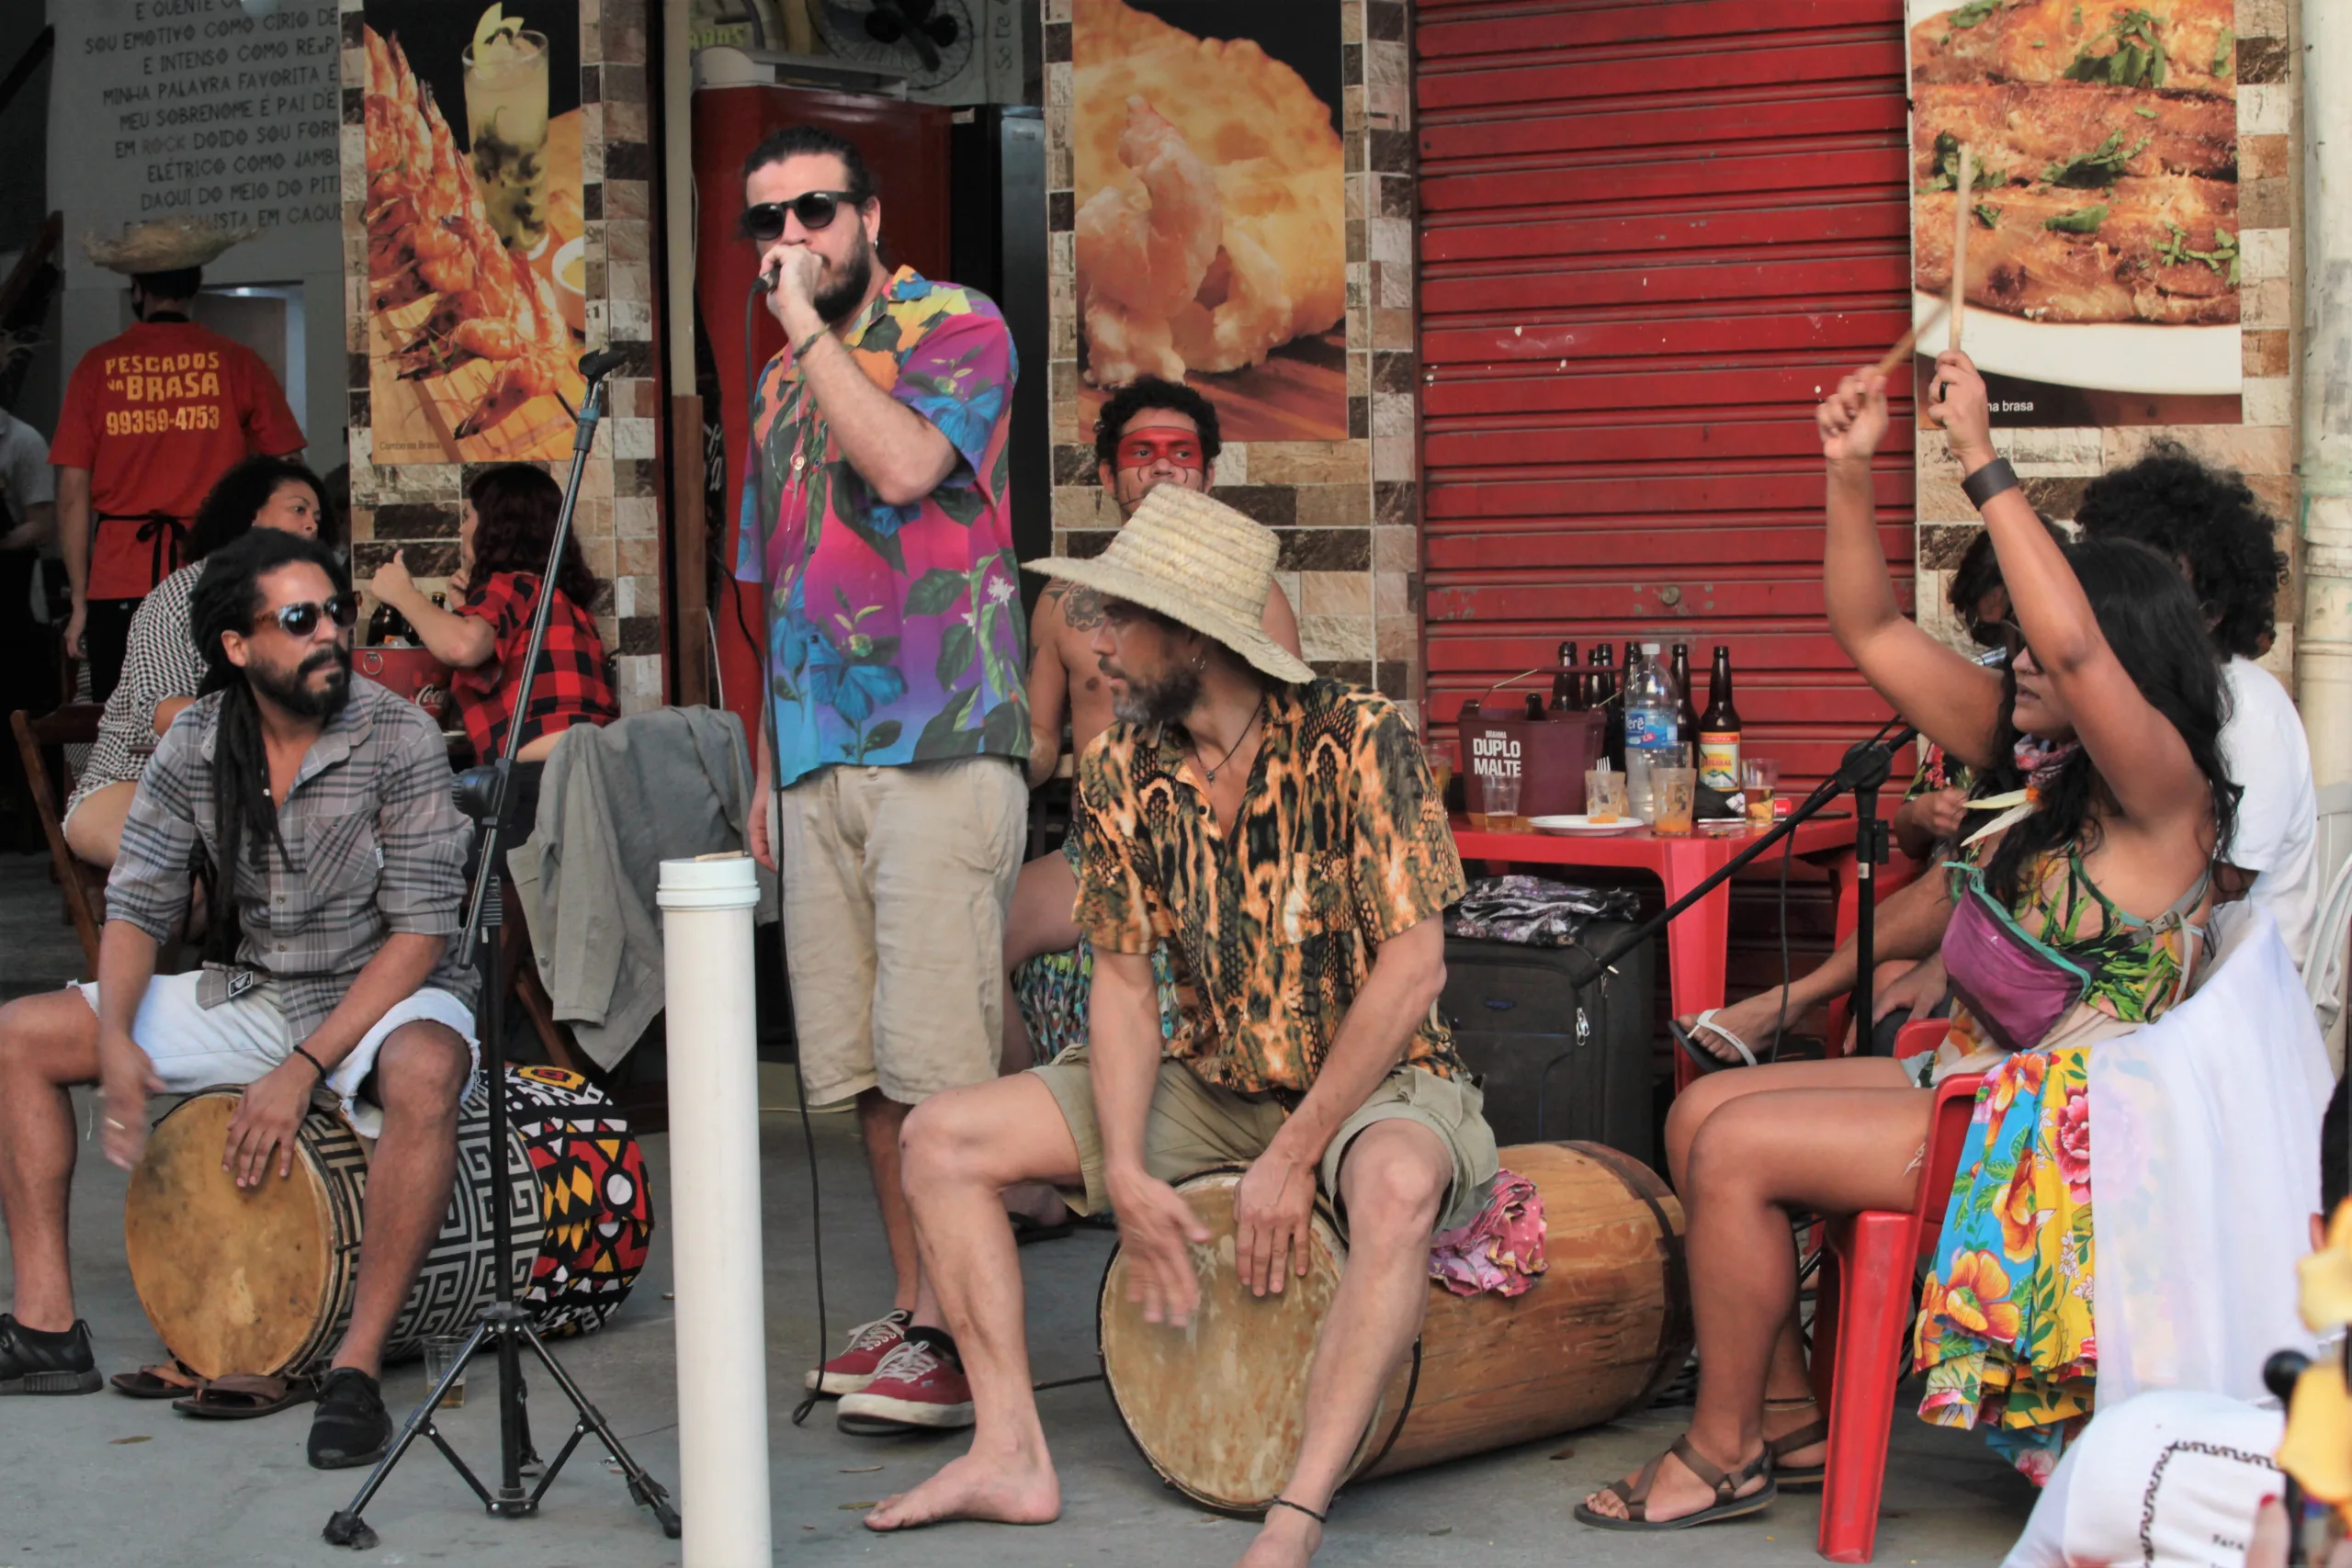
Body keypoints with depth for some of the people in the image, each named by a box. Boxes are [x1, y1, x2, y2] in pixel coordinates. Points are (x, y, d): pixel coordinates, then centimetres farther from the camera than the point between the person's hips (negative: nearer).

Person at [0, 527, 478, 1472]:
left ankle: (357, 1367, -32)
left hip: (383, 996, -5)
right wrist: (116, 1040, -18)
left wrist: (303, 1070, -26)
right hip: (246, 995, 6)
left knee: (424, 1074, -41)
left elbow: (422, 931, -19)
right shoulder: (195, 746, -3)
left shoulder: (396, 737, -17)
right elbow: (137, 905, 2)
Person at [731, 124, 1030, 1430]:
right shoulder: (779, 387, 22)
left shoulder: (954, 326, 1)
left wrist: (810, 322, -10)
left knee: (936, 1066, -11)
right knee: (861, 1067, 7)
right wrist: (766, 770, 20)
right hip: (818, 765, 7)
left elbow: (904, 465, -20)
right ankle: (912, 1307, 15)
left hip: (939, 747, -7)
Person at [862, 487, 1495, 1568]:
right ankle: (1012, 1456, -9)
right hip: (1210, 1084, 6)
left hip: (1375, 1080, -6)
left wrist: (1293, 1159, -21)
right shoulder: (1121, 772, -4)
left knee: (1397, 1187, -41)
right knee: (942, 1137, -5)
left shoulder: (1357, 741, -19)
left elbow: (1412, 969, -21)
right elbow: (1123, 980, -1)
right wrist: (1125, 1171, -15)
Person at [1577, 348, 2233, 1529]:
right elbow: (1873, 636, 11)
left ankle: (1724, 1454, -2)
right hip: (1968, 1079, 9)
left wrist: (1981, 460, -34)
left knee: (1736, 1148, -17)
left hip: (2053, 1126, -9)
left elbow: (2075, 647, -35)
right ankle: (1787, 1410, 9)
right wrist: (1850, 474, -1)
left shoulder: (2165, 793, -15)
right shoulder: (2030, 759, 9)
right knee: (1701, 1111, 1)